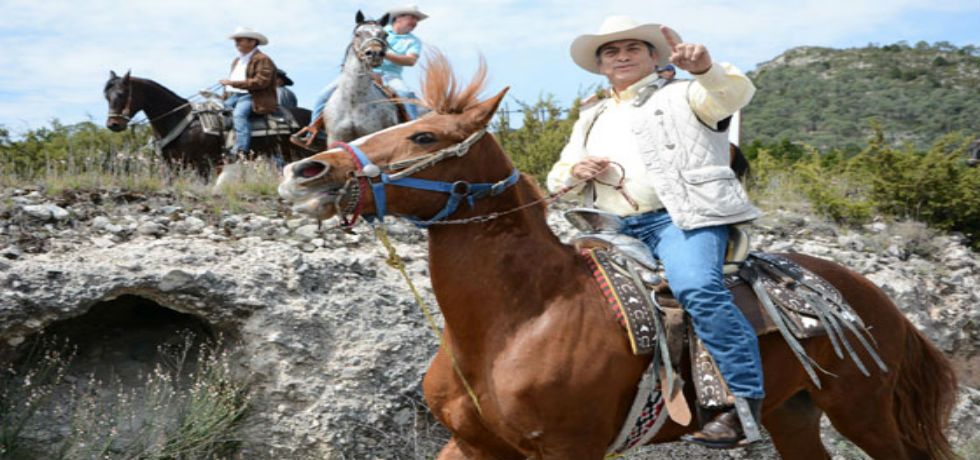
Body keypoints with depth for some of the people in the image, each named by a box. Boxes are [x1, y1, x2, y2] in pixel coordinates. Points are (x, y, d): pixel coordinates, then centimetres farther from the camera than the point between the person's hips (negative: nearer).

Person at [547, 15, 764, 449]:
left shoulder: (681, 96, 12)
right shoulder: (592, 120, 26)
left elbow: (735, 93, -8)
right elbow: (556, 179, 26)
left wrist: (704, 67, -30)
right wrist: (576, 170, 0)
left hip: (682, 217, -6)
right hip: (618, 229, 7)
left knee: (696, 287, -33)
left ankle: (746, 400, -29)